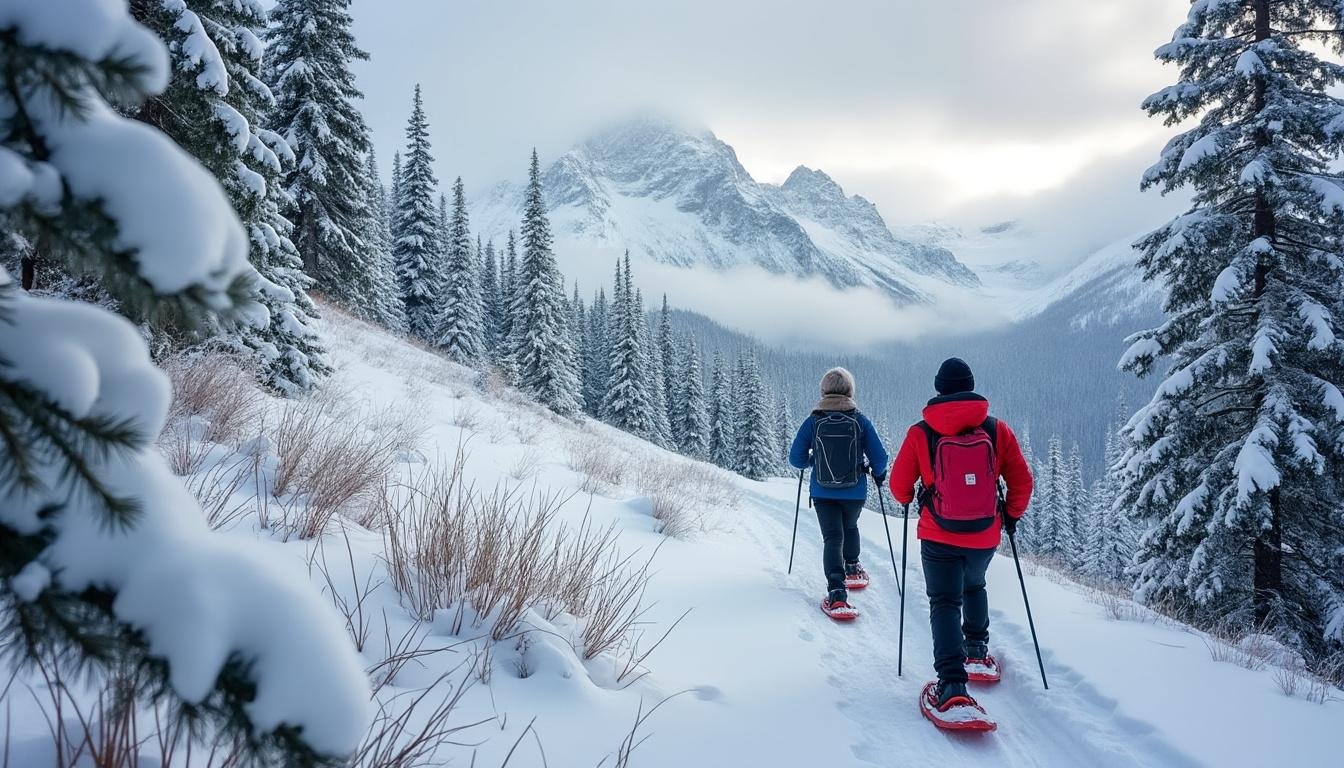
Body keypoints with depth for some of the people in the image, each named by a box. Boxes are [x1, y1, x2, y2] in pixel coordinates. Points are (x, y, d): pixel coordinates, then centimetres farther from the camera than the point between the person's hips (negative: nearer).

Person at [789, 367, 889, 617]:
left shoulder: (812, 421, -7)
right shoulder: (860, 421, -8)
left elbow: (796, 459, -2)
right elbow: (879, 457, -4)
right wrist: (879, 473, 18)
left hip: (823, 493, -1)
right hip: (855, 492, 1)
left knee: (832, 537, -1)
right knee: (850, 527, 28)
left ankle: (836, 593, -19)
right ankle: (852, 569, 50)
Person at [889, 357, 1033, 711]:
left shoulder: (920, 433, -8)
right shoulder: (997, 430, -4)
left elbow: (899, 485, 0)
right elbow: (1022, 481, 2)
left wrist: (908, 501, 23)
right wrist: (1012, 515, 19)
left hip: (939, 536, -3)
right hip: (986, 536, 3)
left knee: (945, 603, 3)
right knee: (974, 586, 30)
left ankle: (952, 684, -12)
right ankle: (977, 650, 45)